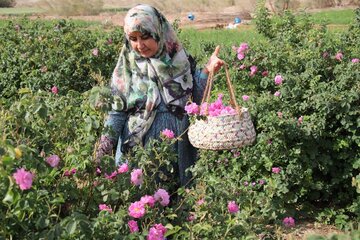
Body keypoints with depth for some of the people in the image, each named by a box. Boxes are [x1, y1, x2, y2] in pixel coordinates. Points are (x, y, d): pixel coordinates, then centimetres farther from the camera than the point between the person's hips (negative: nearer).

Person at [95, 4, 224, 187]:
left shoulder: (179, 59, -1)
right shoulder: (127, 66, -3)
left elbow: (198, 98, -1)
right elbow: (117, 111, 0)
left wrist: (207, 71, -12)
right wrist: (106, 141, -12)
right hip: (138, 146, -1)